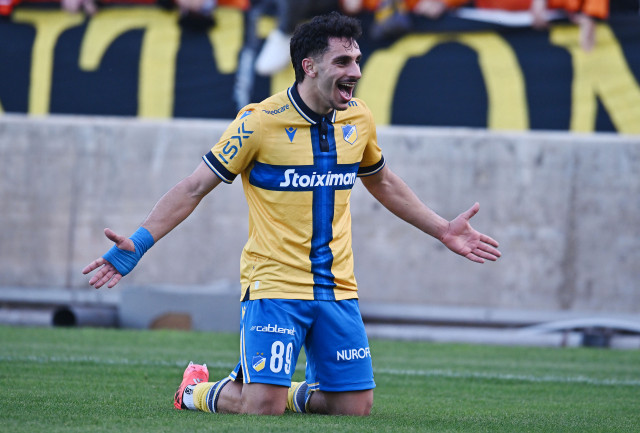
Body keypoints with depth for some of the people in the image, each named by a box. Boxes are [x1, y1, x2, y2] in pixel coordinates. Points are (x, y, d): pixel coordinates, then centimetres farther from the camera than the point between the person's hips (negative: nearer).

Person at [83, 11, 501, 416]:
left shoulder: (357, 118, 5)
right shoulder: (260, 121, -11)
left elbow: (384, 183, 24)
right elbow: (195, 187, -7)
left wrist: (444, 231, 26)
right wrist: (138, 243, -16)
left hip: (337, 289, 5)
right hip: (274, 284, -5)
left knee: (356, 406, -2)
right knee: (264, 407, -15)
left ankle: (291, 392, 27)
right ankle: (198, 390, 16)